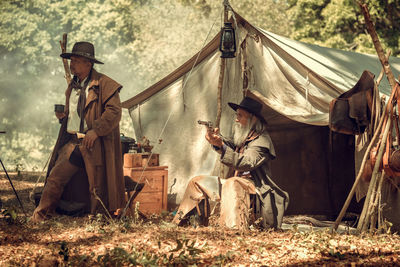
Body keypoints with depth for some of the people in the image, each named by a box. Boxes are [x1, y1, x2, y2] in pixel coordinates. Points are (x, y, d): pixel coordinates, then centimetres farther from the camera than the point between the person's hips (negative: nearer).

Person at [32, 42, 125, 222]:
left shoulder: (104, 84, -6)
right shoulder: (73, 86, 18)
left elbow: (114, 112, -14)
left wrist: (95, 130, -21)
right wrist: (63, 115, 12)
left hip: (94, 145, -6)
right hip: (72, 141, 6)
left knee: (97, 188, -1)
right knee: (55, 177, -5)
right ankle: (39, 217, 0)